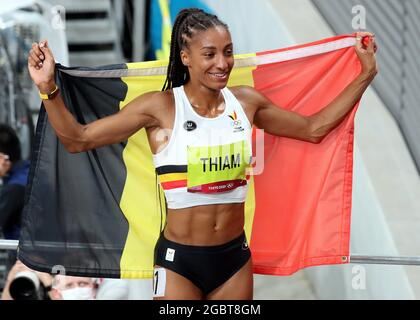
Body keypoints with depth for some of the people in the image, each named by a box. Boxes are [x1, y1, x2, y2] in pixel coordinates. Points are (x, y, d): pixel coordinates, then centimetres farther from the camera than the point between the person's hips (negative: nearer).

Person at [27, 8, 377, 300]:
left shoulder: (246, 102, 2)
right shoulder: (161, 107, -11)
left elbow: (314, 128, 15)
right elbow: (78, 139, -10)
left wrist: (366, 74, 13)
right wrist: (49, 89, -25)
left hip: (234, 256, 4)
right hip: (179, 260, -4)